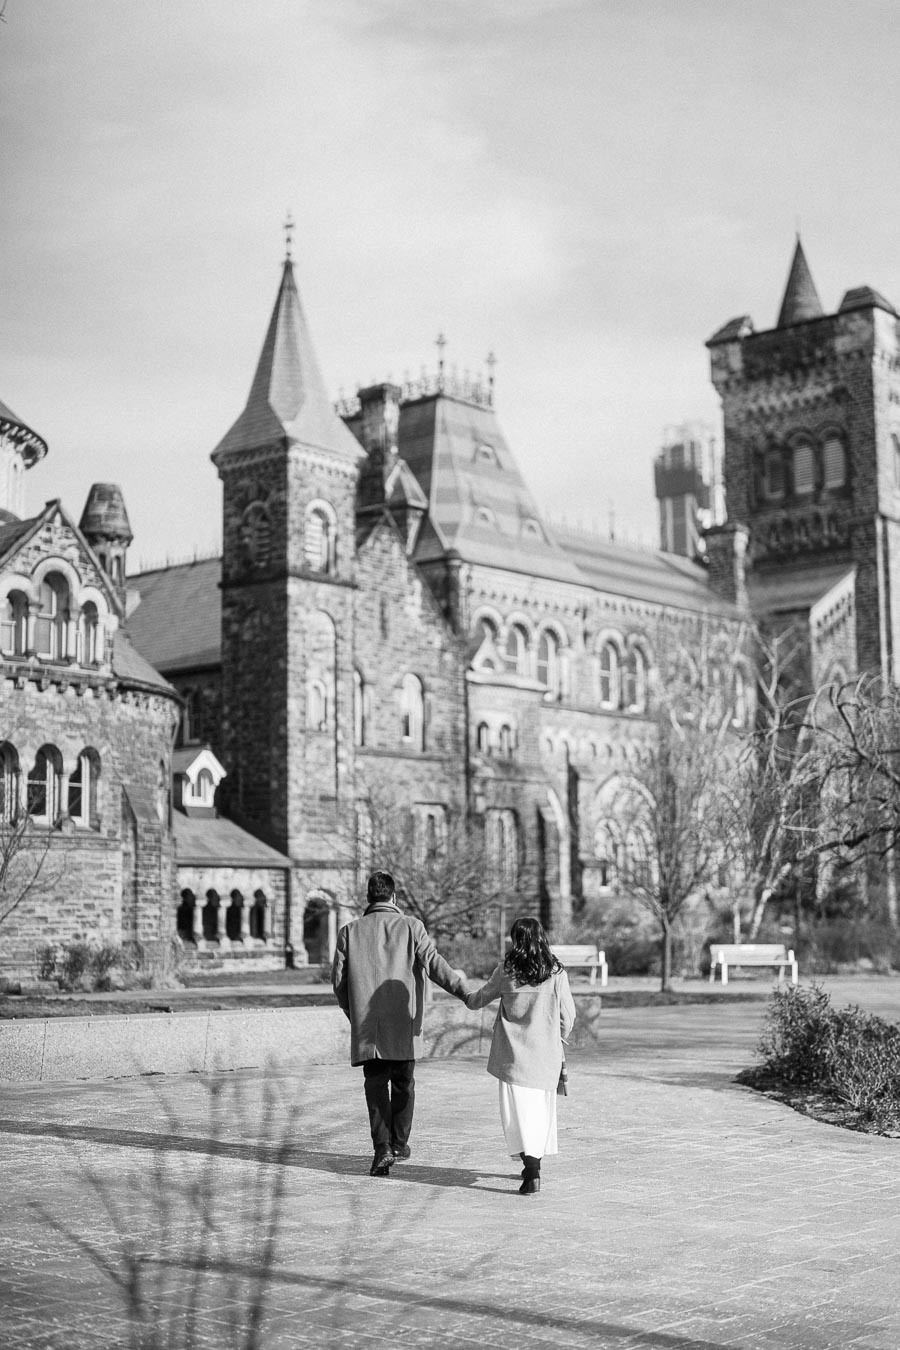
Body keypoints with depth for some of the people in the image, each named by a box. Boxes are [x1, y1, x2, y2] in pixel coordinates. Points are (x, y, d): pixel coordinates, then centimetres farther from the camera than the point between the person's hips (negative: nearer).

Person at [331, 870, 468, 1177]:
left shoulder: (350, 931, 3)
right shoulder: (411, 926, -1)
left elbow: (338, 979, 3)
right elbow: (433, 963, -13)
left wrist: (352, 1011, 17)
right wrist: (463, 990, -12)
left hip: (366, 1024, 0)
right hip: (404, 1023, 0)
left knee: (375, 1084, 3)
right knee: (403, 1082, 15)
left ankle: (383, 1147, -9)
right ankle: (399, 1142, 22)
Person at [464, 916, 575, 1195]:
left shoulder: (507, 970, -5)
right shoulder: (555, 973, -3)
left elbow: (482, 997, 10)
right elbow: (568, 1015, 2)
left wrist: (467, 998, 33)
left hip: (514, 1053, -2)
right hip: (547, 1052, 2)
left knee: (519, 1108, -4)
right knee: (542, 1107, 17)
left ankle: (532, 1172, -17)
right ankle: (534, 1164, 28)